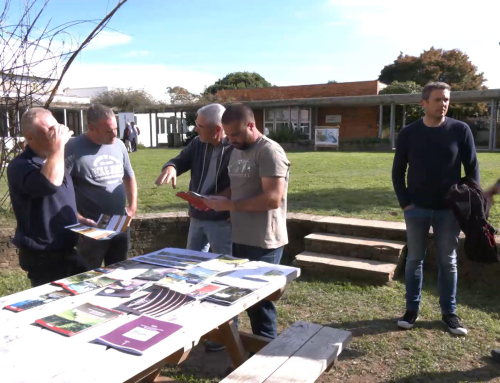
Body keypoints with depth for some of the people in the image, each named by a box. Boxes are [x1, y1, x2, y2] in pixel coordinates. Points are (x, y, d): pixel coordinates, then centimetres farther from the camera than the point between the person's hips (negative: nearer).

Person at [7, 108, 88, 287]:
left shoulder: (54, 160, 11)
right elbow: (50, 184, -40)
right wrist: (58, 146, -30)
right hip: (43, 256, -9)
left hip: (66, 251, 9)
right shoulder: (20, 166, -18)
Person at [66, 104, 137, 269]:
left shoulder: (118, 145, 6)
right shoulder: (74, 149, -14)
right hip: (92, 228, -5)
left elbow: (129, 177, 19)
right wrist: (78, 218, -19)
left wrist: (133, 205, 8)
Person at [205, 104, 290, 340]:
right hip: (240, 238, 8)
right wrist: (217, 200, 5)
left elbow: (273, 198, -24)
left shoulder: (270, 152, -16)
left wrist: (230, 205, -21)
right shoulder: (236, 151, 12)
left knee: (260, 299, 4)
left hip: (263, 243, -8)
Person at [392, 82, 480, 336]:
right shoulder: (409, 133, -1)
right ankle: (412, 309, 21)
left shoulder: (461, 130, -3)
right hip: (416, 209, 0)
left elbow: (472, 169, 2)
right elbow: (398, 171, 5)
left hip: (449, 209, 0)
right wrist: (404, 202, -3)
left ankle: (449, 313, 23)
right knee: (414, 260, 8)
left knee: (448, 262, 9)